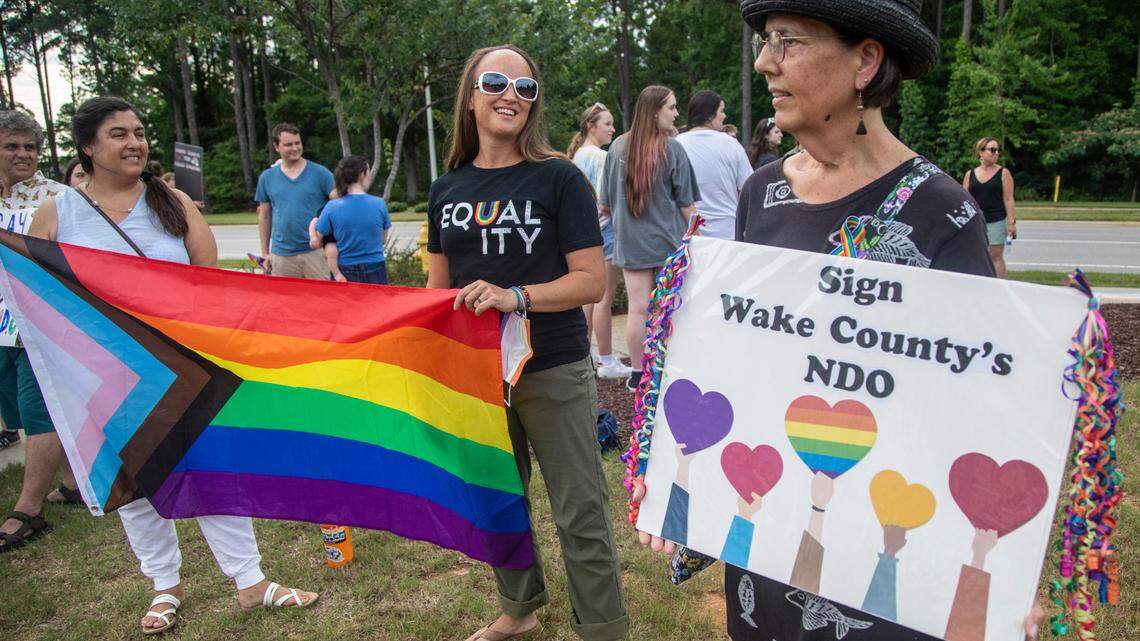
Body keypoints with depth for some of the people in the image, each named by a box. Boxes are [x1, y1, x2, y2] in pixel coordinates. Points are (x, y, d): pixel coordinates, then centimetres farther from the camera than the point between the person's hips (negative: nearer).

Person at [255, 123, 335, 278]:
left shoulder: (320, 173, 1)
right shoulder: (266, 178, 10)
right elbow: (264, 218, 16)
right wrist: (265, 253, 15)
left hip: (316, 252, -2)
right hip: (281, 256, 3)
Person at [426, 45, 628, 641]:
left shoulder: (558, 178, -6)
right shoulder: (446, 189, 7)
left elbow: (592, 280, -11)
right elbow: (438, 285, 14)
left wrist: (515, 296, -25)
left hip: (553, 372, -5)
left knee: (580, 516, 2)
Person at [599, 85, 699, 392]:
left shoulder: (617, 147, 2)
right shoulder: (672, 148, -8)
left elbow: (605, 203, 11)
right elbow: (686, 202, -3)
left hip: (631, 240, 3)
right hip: (668, 239, -3)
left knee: (638, 308, 5)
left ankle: (638, 374, 12)